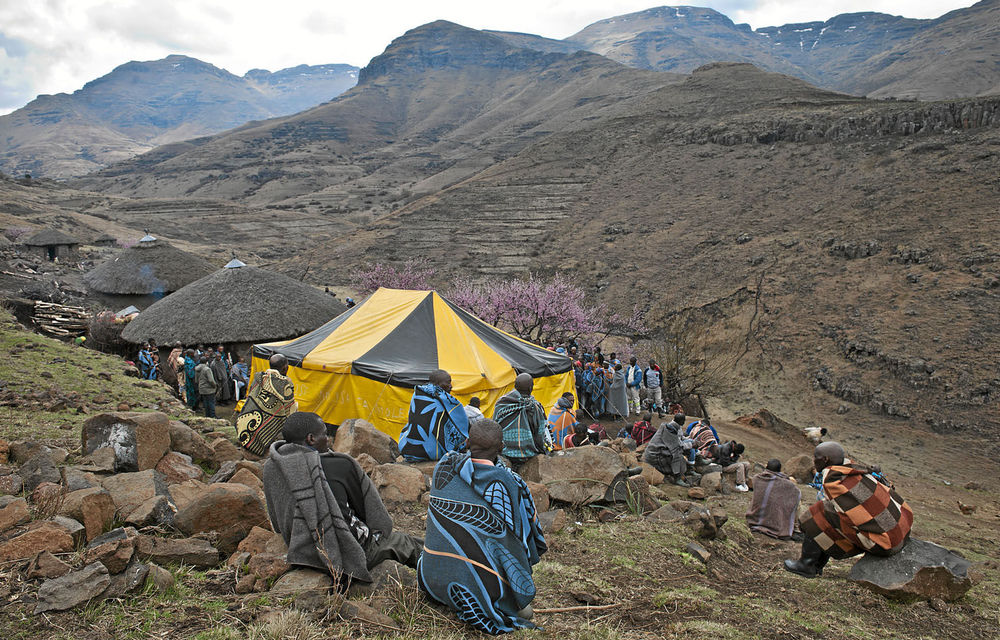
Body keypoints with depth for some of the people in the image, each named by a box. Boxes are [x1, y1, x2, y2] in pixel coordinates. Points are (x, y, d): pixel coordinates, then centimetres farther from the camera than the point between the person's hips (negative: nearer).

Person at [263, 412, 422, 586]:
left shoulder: (270, 467, -1)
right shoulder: (340, 465, -17)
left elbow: (277, 524, 12)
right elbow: (369, 507, 0)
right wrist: (383, 527, 21)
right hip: (346, 553, -6)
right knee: (399, 541, 19)